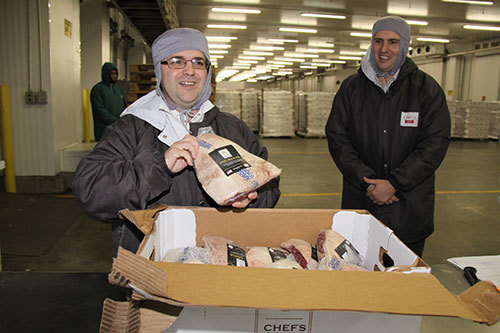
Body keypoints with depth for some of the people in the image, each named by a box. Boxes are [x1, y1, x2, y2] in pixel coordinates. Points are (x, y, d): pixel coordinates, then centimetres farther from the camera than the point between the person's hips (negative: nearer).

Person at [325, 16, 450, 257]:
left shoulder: (427, 88, 1)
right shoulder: (351, 87, 5)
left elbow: (436, 143, -6)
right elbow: (336, 138, -1)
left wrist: (394, 184, -15)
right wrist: (367, 181, -12)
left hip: (410, 209, 0)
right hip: (359, 202, 1)